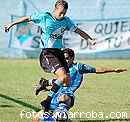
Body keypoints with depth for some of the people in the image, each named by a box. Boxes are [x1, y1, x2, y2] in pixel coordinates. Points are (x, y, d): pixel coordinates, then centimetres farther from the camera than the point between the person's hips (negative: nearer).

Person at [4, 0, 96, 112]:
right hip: (48, 52, -6)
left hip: (59, 52, 6)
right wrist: (12, 24, 13)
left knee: (67, 80, -3)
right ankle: (48, 101, -12)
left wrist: (90, 39, 4)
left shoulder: (66, 21, 9)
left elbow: (78, 31, 15)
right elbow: (28, 19, 6)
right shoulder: (44, 16, -5)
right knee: (62, 76, -23)